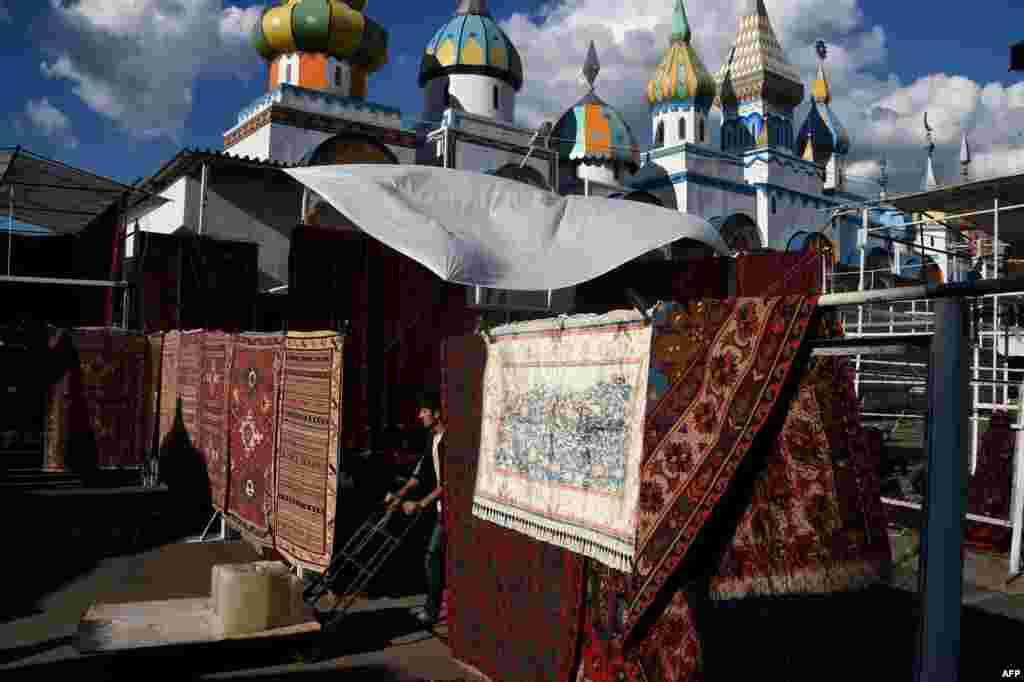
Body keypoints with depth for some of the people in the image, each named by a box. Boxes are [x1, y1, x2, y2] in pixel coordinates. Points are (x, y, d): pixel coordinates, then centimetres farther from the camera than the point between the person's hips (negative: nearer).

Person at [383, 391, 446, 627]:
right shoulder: (433, 437, 6)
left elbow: (448, 482, -24)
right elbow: (422, 470, 11)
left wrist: (420, 504, -23)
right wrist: (400, 494, 4)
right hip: (440, 505, 9)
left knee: (433, 558, -3)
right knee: (439, 557, 16)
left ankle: (432, 611, 9)